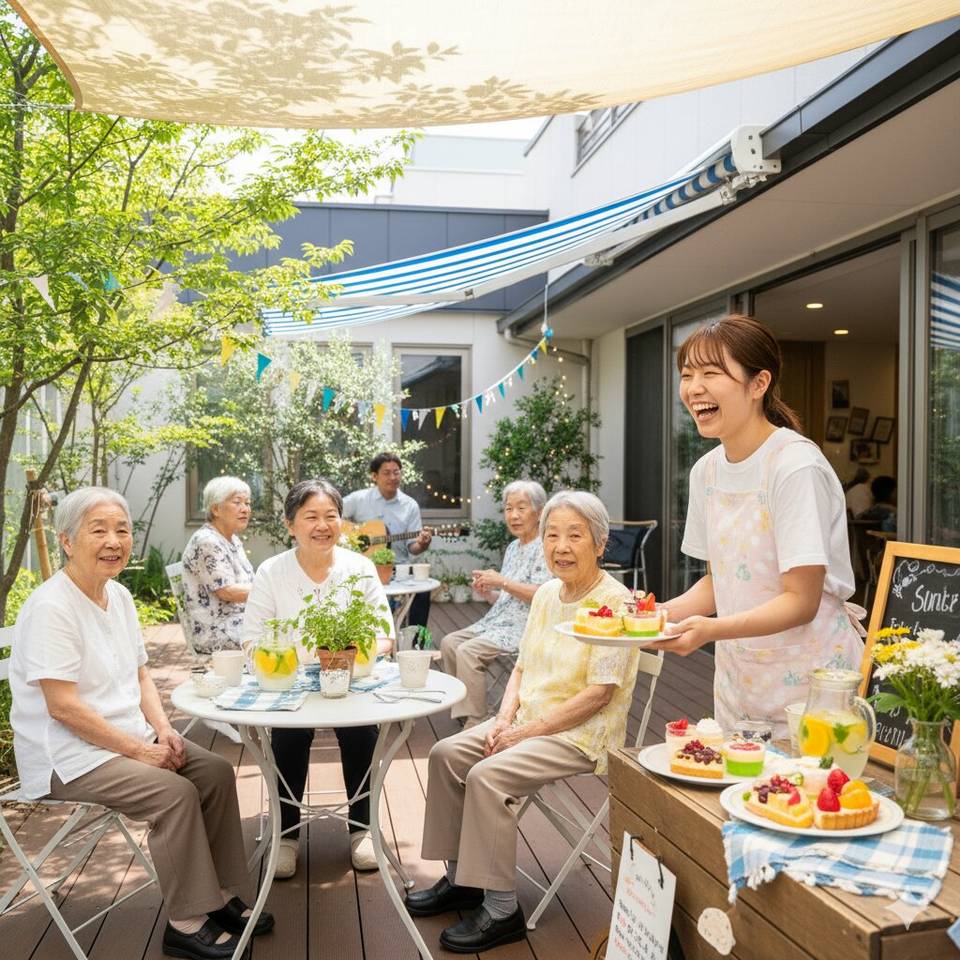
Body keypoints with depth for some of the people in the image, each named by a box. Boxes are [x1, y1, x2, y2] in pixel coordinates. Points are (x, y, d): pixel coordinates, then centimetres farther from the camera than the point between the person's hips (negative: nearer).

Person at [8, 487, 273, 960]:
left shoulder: (119, 595, 6)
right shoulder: (50, 608, -20)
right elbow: (62, 707, -23)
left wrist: (163, 730, -3)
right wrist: (140, 750, -20)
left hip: (132, 737, 8)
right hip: (68, 755, -8)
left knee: (216, 772, -6)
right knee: (176, 793, -24)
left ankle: (218, 897, 6)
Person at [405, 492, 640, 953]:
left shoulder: (614, 602, -16)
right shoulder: (547, 593, 7)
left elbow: (599, 694, -20)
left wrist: (528, 730, -19)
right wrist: (505, 718, -4)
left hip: (582, 733, -8)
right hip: (529, 720, 8)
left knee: (487, 775, -24)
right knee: (446, 754, -5)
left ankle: (502, 910, -9)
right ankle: (460, 878, 9)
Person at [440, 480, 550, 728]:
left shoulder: (545, 547, -10)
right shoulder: (513, 547, 17)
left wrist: (502, 581, -18)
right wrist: (487, 591, 2)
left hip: (525, 625, -9)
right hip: (500, 620, 9)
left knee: (468, 651, -23)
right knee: (449, 642, 0)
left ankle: (475, 722, -16)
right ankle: (462, 711, 6)